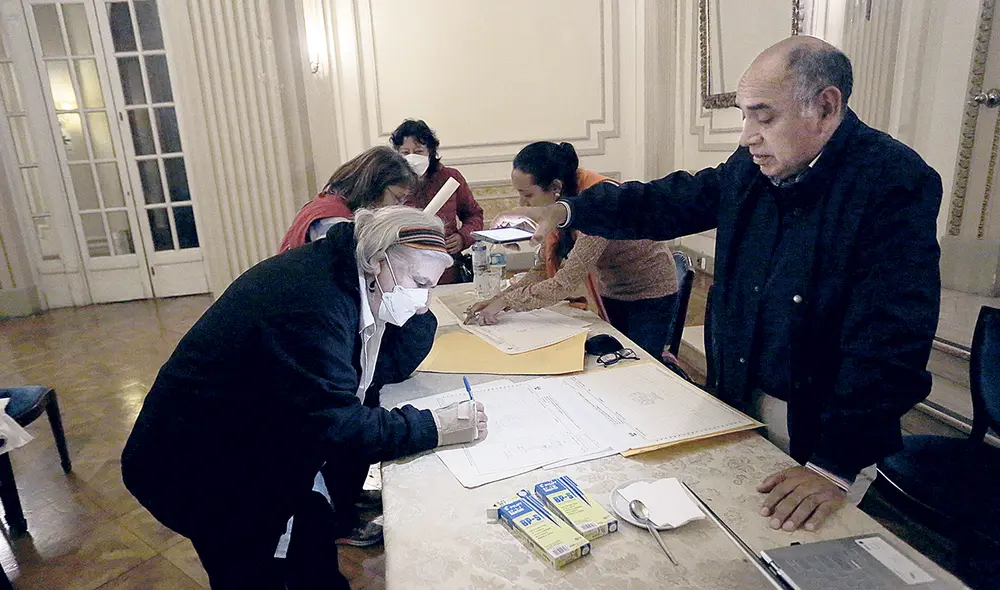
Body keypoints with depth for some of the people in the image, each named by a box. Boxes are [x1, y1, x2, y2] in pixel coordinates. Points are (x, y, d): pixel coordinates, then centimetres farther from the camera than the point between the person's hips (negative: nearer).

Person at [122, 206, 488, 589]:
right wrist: (433, 428, -29)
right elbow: (334, 426, -34)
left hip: (246, 443, 8)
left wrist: (418, 307, -12)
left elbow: (388, 366, 1)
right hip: (193, 468, -8)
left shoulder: (341, 280, -3)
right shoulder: (310, 299, -31)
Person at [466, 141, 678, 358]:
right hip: (611, 293, 7)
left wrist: (506, 301, -27)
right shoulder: (560, 203, -10)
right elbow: (545, 268, -4)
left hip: (649, 296, -7)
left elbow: (567, 282, -34)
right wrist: (498, 299, -14)